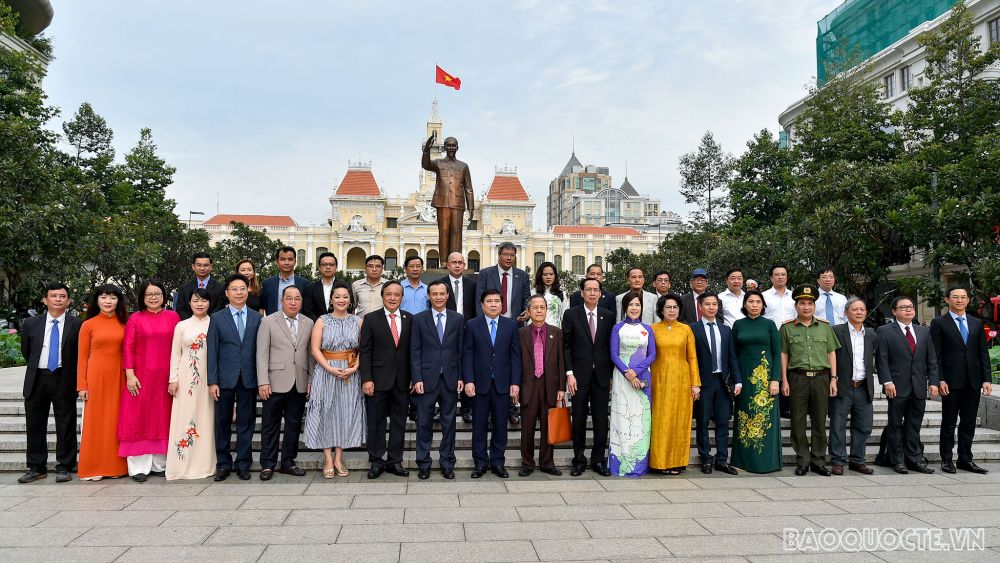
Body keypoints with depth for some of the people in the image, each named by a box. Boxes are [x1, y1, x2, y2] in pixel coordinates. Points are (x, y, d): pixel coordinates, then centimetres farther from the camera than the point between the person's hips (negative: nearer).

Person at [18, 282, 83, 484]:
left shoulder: (77, 325, -4)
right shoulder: (31, 323, 5)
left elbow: (81, 354, 3)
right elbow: (26, 351, 16)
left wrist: (68, 373, 5)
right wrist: (37, 368, 16)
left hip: (64, 380, -3)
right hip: (37, 379, 3)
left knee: (66, 426, 3)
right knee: (35, 426, 9)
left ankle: (64, 467, 12)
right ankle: (36, 468, 20)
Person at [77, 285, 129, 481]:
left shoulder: (124, 323, 7)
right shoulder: (88, 325, 2)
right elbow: (82, 357, 2)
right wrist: (82, 385, -3)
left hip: (118, 377, 2)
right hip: (96, 376, -2)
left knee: (116, 420, 6)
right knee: (95, 420, 3)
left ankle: (115, 465, 15)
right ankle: (93, 468, 12)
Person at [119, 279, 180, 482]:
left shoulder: (173, 317, 6)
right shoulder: (135, 318, 3)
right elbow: (127, 348, -1)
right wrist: (130, 375, -9)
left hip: (165, 377, 2)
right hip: (141, 378, -1)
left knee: (163, 419, 7)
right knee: (139, 419, 2)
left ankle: (160, 464, 16)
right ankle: (139, 467, 8)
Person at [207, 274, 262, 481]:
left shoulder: (257, 318, 5)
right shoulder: (217, 318, 3)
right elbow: (212, 352, 0)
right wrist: (212, 381, -5)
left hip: (249, 379, 1)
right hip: (225, 379, 0)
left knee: (246, 423, 7)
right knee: (223, 423, 8)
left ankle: (243, 464, 17)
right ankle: (223, 464, 20)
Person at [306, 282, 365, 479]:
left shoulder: (358, 321, 4)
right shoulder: (322, 321, 0)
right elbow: (315, 349, -5)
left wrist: (354, 368, -13)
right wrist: (330, 369, -16)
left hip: (350, 374, 2)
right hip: (326, 372, -1)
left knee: (346, 412, 5)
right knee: (326, 412, 2)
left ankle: (338, 459, 16)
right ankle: (328, 459, 11)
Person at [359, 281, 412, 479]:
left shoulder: (409, 319, 5)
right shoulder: (371, 319, 0)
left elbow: (413, 350, 5)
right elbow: (365, 351, -3)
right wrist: (366, 379, -9)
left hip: (402, 381, 2)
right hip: (378, 379, -2)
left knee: (399, 422, 9)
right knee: (376, 422, 6)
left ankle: (395, 461, 20)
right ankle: (376, 461, 18)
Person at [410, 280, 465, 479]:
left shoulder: (458, 319, 6)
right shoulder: (419, 319, 2)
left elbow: (461, 351, 6)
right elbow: (415, 352, -1)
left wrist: (461, 377, 1)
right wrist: (417, 378, -7)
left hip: (450, 379, 1)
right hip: (427, 378, -1)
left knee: (449, 423, 8)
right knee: (424, 423, 5)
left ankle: (447, 463, 19)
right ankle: (423, 463, 17)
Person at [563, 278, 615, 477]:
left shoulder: (608, 316, 6)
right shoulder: (571, 314, 0)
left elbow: (611, 347, 8)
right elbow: (566, 346, -1)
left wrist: (612, 375, 4)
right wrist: (569, 373, -8)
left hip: (602, 375, 2)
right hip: (579, 375, -2)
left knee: (601, 420, 6)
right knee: (579, 420, 5)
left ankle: (598, 460, 18)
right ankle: (579, 460, 17)